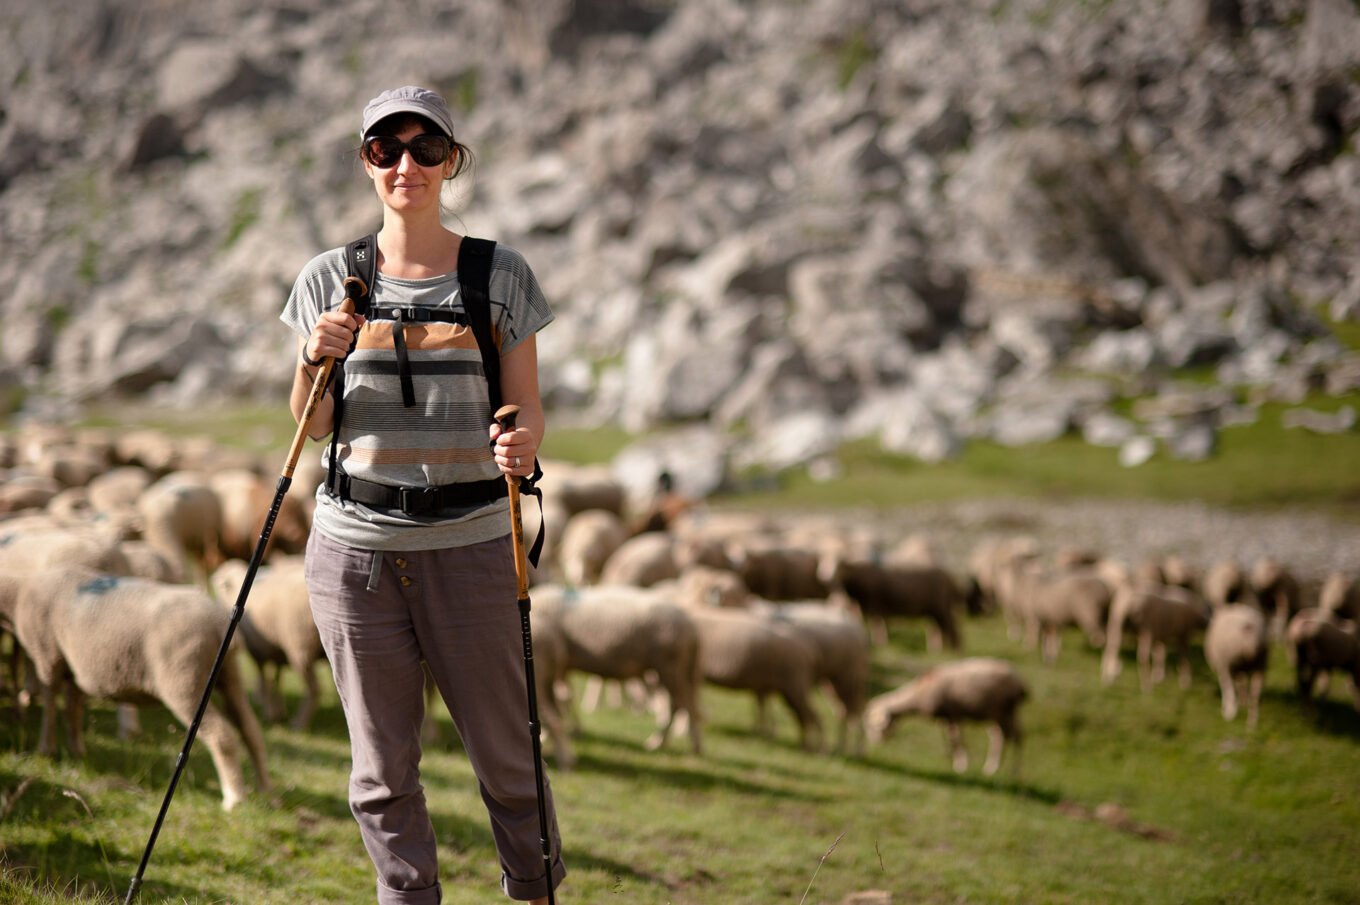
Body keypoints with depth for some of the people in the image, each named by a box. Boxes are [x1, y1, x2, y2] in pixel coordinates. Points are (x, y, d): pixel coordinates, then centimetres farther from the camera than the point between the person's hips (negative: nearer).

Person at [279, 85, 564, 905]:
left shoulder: (502, 275, 2)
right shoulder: (332, 279, 5)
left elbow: (529, 408, 1)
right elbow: (315, 425, 8)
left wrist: (524, 443, -23)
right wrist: (317, 360, -13)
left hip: (471, 544, -1)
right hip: (356, 545, 1)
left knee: (506, 755, 4)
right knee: (383, 765, 8)